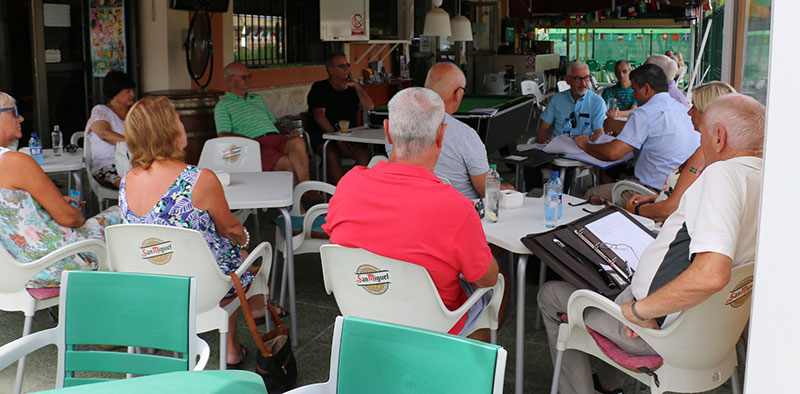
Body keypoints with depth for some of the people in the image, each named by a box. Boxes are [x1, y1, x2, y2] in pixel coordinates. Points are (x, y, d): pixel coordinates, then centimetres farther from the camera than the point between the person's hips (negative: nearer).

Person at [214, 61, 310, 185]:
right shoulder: (223, 105, 13)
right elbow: (223, 135, -1)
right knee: (288, 164, -36)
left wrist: (288, 130, 12)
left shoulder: (257, 98, 34)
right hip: (256, 143, -5)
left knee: (298, 142, -34)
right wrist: (250, 140, -15)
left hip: (276, 137, 5)